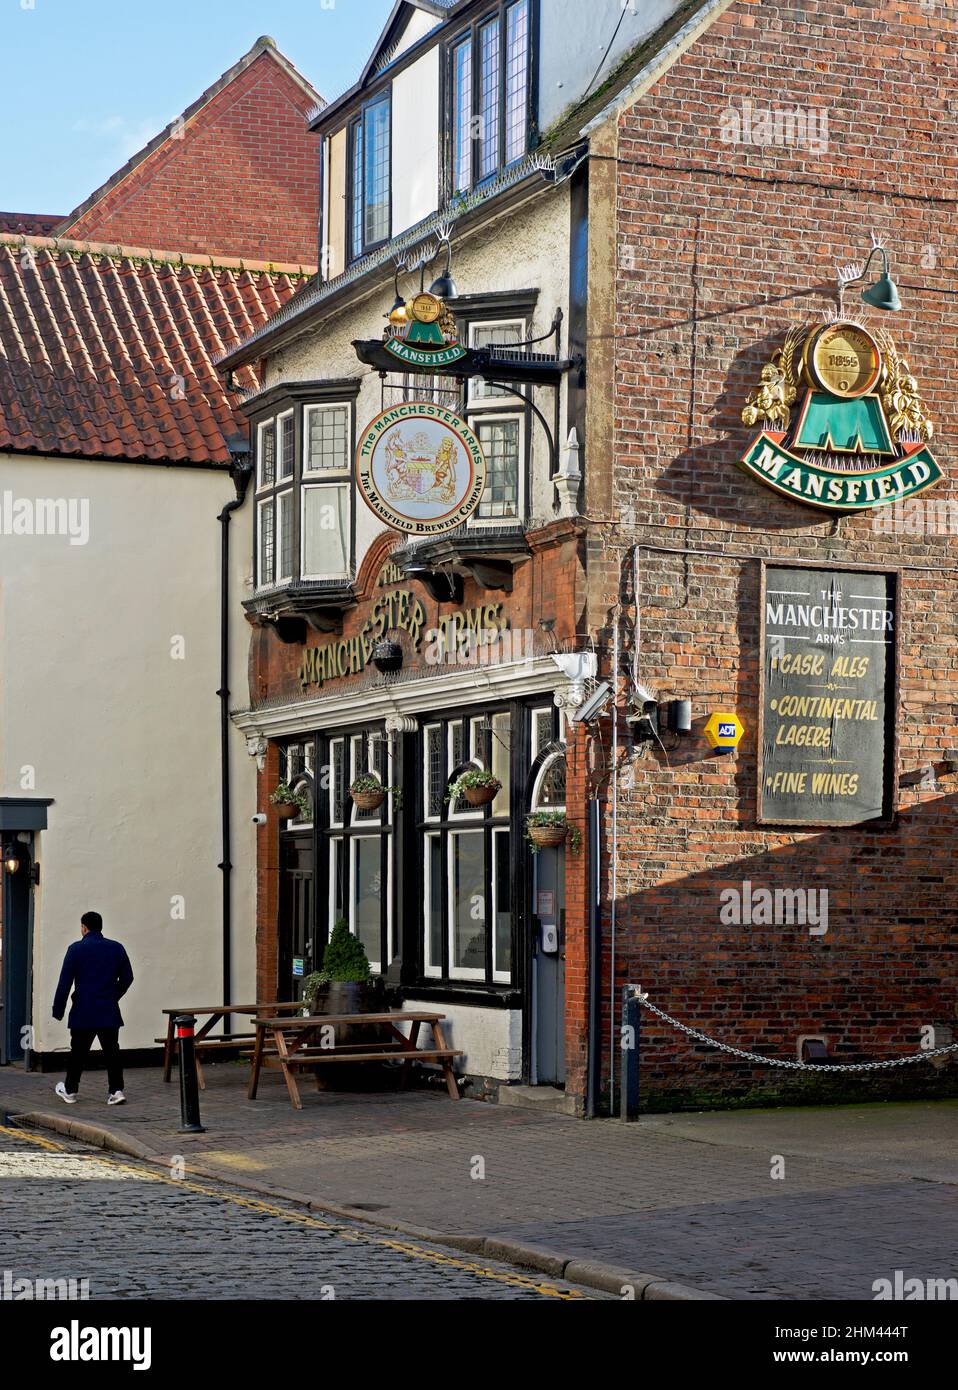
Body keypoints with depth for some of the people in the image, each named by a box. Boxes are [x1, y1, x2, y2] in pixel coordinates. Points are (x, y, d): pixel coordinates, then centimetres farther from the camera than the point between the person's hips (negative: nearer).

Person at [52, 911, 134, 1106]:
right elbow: (127, 978, 9)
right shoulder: (116, 948, 3)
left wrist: (58, 1010, 1)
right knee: (112, 1052, 4)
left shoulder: (76, 949, -6)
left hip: (83, 1012, -2)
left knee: (78, 1052, 9)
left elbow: (65, 982, -6)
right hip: (109, 1012, 2)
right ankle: (116, 1090, -4)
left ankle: (70, 1090, 21)